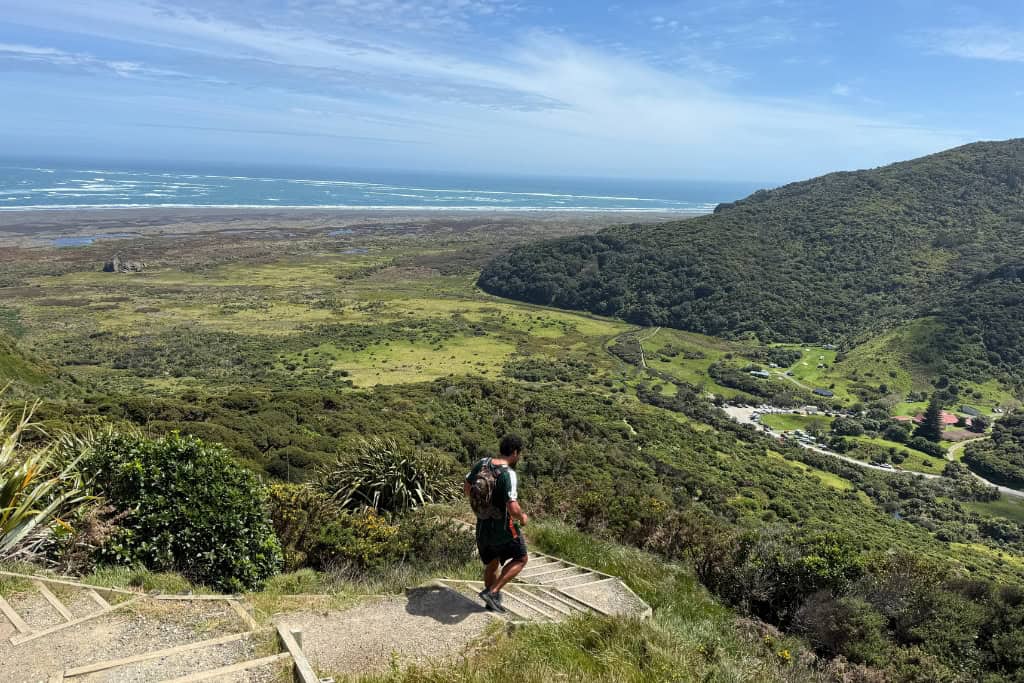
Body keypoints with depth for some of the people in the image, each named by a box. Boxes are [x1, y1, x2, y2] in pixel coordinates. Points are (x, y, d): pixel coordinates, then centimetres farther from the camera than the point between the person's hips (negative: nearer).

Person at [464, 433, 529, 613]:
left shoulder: (482, 463, -4)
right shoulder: (508, 474, -25)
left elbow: (467, 487, 11)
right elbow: (513, 508, -31)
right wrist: (522, 518, -9)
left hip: (482, 526, 7)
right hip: (502, 527, -7)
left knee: (491, 564, 25)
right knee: (520, 559, 16)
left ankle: (492, 601, 37)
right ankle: (492, 592, 6)